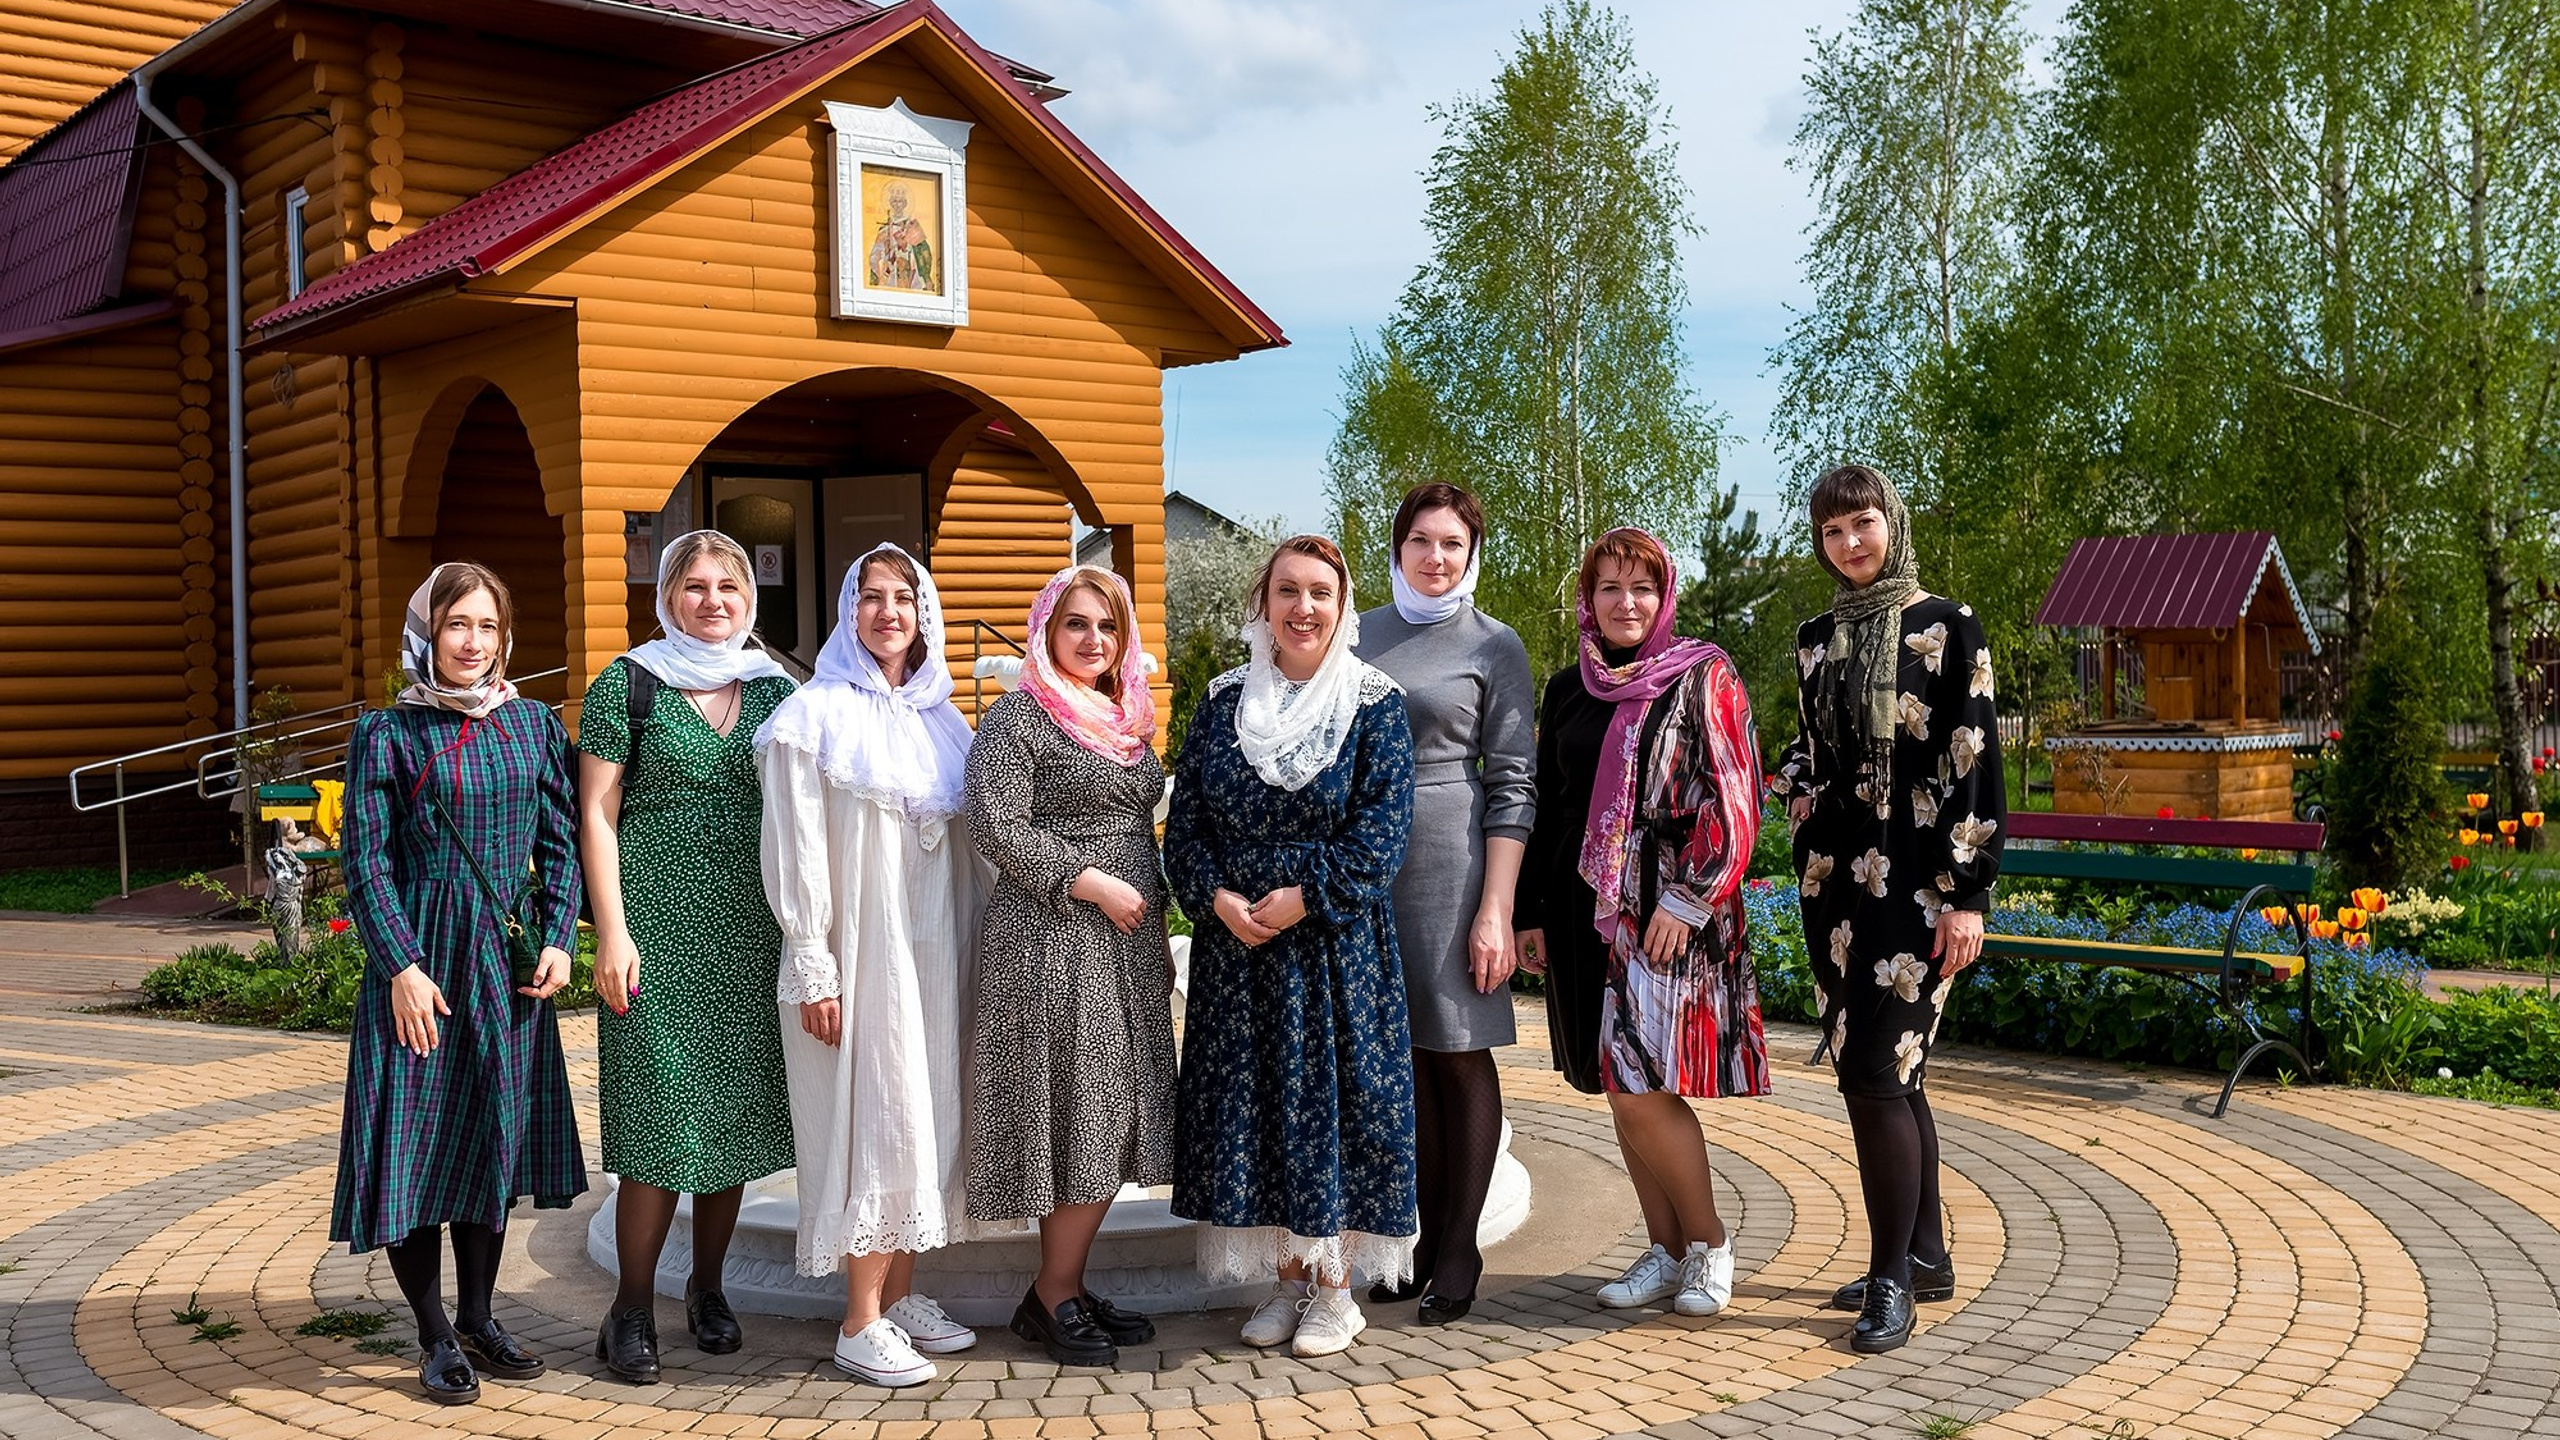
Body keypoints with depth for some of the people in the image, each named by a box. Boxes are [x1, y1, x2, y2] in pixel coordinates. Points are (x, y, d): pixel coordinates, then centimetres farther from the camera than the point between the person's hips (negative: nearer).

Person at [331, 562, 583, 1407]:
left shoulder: (533, 724, 6)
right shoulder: (387, 734, -3)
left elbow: (558, 844, 8)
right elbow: (366, 862, -6)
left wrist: (558, 940, -3)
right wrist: (403, 966, -13)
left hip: (509, 959, 3)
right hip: (420, 957, -3)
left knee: (495, 1136, 11)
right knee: (415, 1140, 0)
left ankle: (478, 1317, 26)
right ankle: (435, 1337, 14)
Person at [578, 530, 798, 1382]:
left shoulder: (775, 689, 11)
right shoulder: (628, 685, 1)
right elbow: (597, 814, -2)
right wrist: (612, 931, -10)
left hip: (750, 929, 4)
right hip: (659, 927, -4)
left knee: (736, 1109, 7)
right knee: (662, 1113, -6)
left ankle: (708, 1287, 23)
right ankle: (632, 1307, 6)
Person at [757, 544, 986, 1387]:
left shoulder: (943, 723, 11)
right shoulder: (814, 717, -5)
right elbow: (794, 853, -9)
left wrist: (970, 954, 10)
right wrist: (813, 971, -13)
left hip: (934, 948, 6)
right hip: (859, 951, -6)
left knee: (928, 1116, 8)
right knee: (876, 1122, -6)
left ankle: (902, 1294, 20)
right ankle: (862, 1324, 2)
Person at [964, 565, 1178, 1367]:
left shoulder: (1127, 721, 17)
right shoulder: (1018, 718, -7)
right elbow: (996, 826, -16)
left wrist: (1157, 936, 19)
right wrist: (1093, 885, -16)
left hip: (1126, 943, 8)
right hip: (1052, 943, -8)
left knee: (1118, 1117, 8)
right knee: (1080, 1116, -6)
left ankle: (1066, 1287, 17)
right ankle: (1052, 1298, 7)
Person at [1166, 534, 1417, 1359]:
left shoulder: (1374, 704, -1)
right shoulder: (1223, 703, 8)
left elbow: (1383, 825, -9)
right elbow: (1185, 819, 6)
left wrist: (1304, 898, -17)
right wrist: (1218, 899, -11)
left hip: (1335, 942, -3)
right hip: (1235, 943, 3)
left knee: (1333, 1096, -1)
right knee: (1251, 1099, 5)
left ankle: (1335, 1287, 13)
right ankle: (1287, 1278, 18)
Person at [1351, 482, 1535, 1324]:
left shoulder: (1494, 646, 1)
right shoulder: (1362, 634, 12)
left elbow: (1512, 787, -3)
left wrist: (1495, 911, -11)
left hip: (1450, 865, -4)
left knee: (1459, 1054, 1)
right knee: (1401, 1054, 8)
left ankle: (1459, 1252, 9)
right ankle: (1423, 1237, 18)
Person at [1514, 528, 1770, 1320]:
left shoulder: (1703, 678, -2)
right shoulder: (1568, 690, 13)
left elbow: (1731, 796, -7)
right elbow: (1546, 803, 16)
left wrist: (1688, 898, -15)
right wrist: (1531, 912, 12)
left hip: (1669, 910, -5)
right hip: (1588, 908, 6)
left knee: (1642, 1088, -11)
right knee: (1620, 1090, 7)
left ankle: (1710, 1241, 8)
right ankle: (1667, 1250, 19)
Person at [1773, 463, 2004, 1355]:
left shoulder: (1948, 630, -4)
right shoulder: (1816, 640, 13)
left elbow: (1977, 762, -8)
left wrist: (1970, 893, -13)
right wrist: (1792, 782, -1)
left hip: (1913, 886, -6)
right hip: (1835, 880, 6)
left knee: (1876, 1072, -11)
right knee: (1885, 1073, 11)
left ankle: (1892, 1278, 0)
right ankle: (1926, 1257, 23)